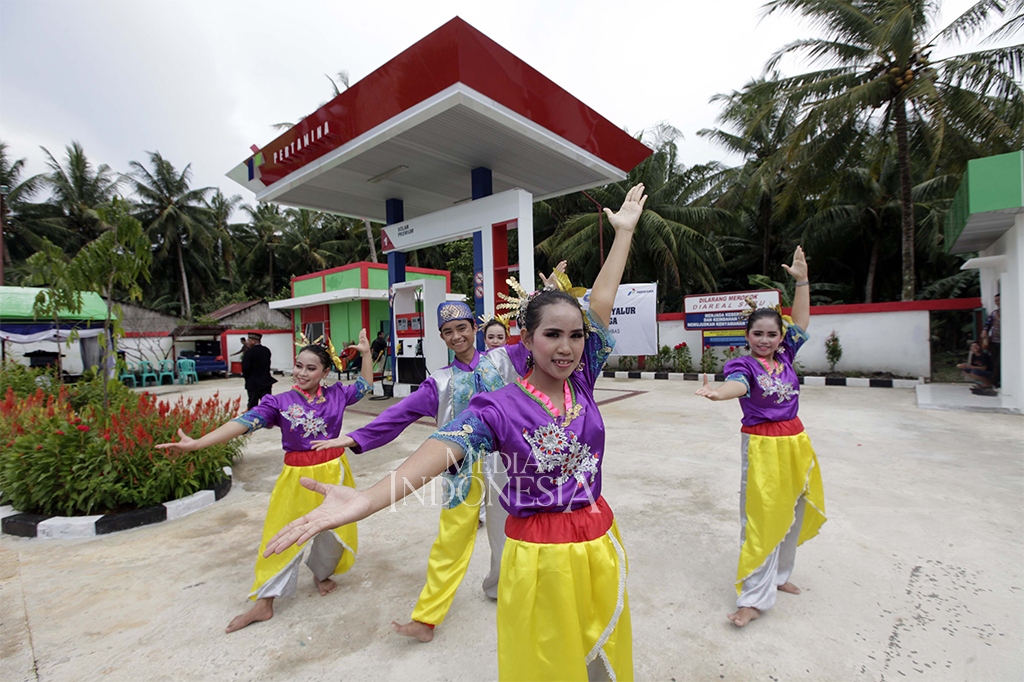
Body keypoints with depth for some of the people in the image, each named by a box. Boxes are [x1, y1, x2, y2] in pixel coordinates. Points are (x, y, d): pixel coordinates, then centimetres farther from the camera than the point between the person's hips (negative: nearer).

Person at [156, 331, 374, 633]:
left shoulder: (335, 395, -1)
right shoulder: (280, 402, -6)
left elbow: (365, 387, 13)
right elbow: (244, 423, -15)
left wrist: (366, 354, 5)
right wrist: (196, 443, -24)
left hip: (333, 472, 1)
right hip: (297, 475, -1)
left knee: (333, 531, 13)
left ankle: (321, 574, 43)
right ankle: (263, 603, 24)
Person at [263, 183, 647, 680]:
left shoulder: (582, 384, -4)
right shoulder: (500, 407, -16)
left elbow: (601, 305, -3)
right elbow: (445, 446, -33)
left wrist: (624, 231, 2)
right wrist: (367, 500, -49)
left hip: (600, 545, 5)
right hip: (538, 558, -4)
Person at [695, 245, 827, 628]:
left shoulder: (784, 357, 7)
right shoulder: (743, 364, -10)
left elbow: (801, 322, 5)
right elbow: (738, 384, -31)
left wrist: (802, 280, -2)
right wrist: (717, 392, -55)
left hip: (796, 442, 6)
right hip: (762, 446, -6)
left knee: (791, 513, 16)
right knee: (761, 517, -4)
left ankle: (778, 575, 36)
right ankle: (754, 597, 5)